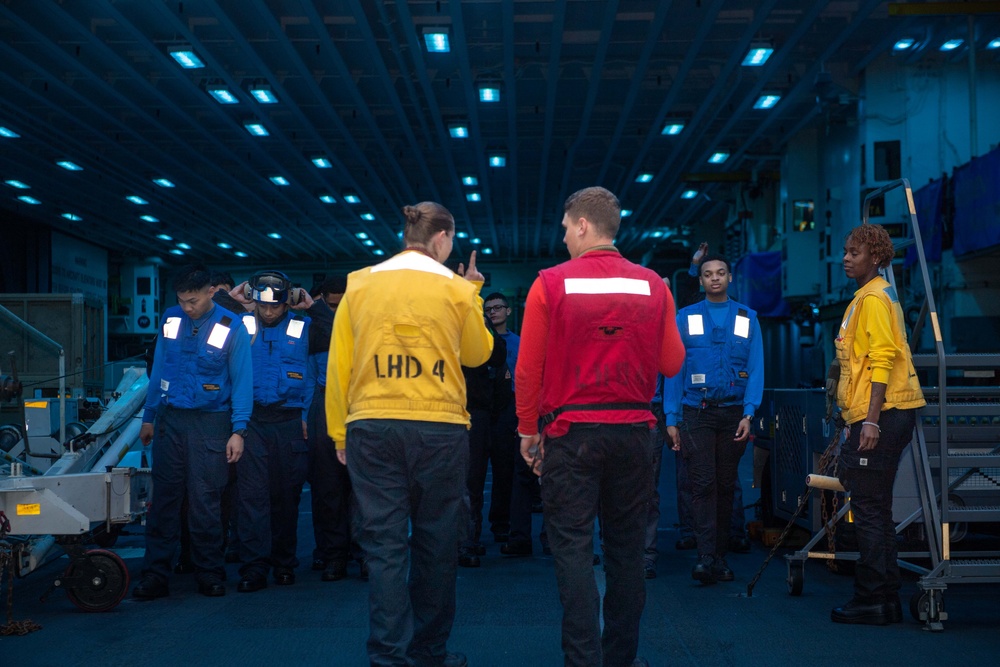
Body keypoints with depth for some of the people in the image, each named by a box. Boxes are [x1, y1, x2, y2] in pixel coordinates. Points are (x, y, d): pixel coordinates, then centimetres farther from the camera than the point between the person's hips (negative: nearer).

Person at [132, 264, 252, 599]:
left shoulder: (231, 328, -6)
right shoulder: (170, 320, 5)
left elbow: (242, 380, -5)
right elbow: (158, 370, 13)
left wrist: (238, 430, -10)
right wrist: (149, 417, 14)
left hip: (210, 421, -3)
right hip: (170, 420, 3)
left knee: (206, 503, 1)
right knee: (164, 499, 3)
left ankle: (209, 575, 13)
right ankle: (155, 575, 8)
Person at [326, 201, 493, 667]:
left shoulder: (360, 286, 5)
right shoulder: (455, 289, 1)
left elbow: (338, 366, 3)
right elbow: (478, 353, 15)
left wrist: (340, 435, 10)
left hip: (372, 428, 1)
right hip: (440, 427, -1)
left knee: (384, 545, 3)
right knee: (435, 543, 11)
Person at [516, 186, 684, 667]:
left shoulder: (551, 284, -5)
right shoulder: (652, 286, 1)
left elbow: (528, 367, -5)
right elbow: (672, 363, 3)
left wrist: (528, 429, 6)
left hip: (571, 430, -3)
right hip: (634, 429, 3)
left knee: (573, 547, 3)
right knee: (626, 546, 13)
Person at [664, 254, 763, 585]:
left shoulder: (748, 318, 9)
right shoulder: (685, 318, 7)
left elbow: (756, 368, 4)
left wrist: (749, 413, -7)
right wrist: (671, 419, -3)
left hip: (733, 412, 2)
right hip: (696, 412, -1)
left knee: (726, 485, 7)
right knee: (703, 484, -9)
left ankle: (721, 557, 14)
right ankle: (706, 557, -13)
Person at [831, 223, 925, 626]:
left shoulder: (874, 298, -10)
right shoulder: (867, 296, 20)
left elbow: (882, 360, -18)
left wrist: (872, 418, -23)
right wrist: (855, 416, 25)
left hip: (882, 414, -11)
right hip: (871, 415, 11)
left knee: (869, 507, -8)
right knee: (874, 508, 13)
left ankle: (872, 601, -4)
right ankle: (887, 599, 18)